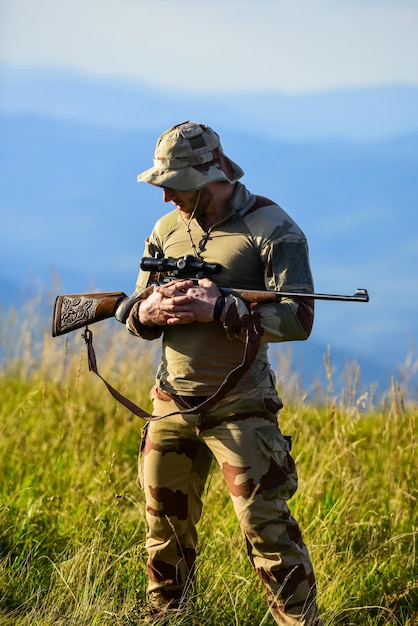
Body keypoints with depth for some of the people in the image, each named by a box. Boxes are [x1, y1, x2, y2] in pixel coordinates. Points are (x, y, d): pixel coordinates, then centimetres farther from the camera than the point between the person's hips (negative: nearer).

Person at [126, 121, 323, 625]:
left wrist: (217, 309, -26)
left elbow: (298, 320, -17)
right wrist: (149, 310, -13)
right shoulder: (166, 230, 8)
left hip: (239, 407, -6)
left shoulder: (270, 229, -10)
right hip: (171, 406, 6)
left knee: (266, 525, -11)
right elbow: (132, 314, 12)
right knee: (166, 526, 14)